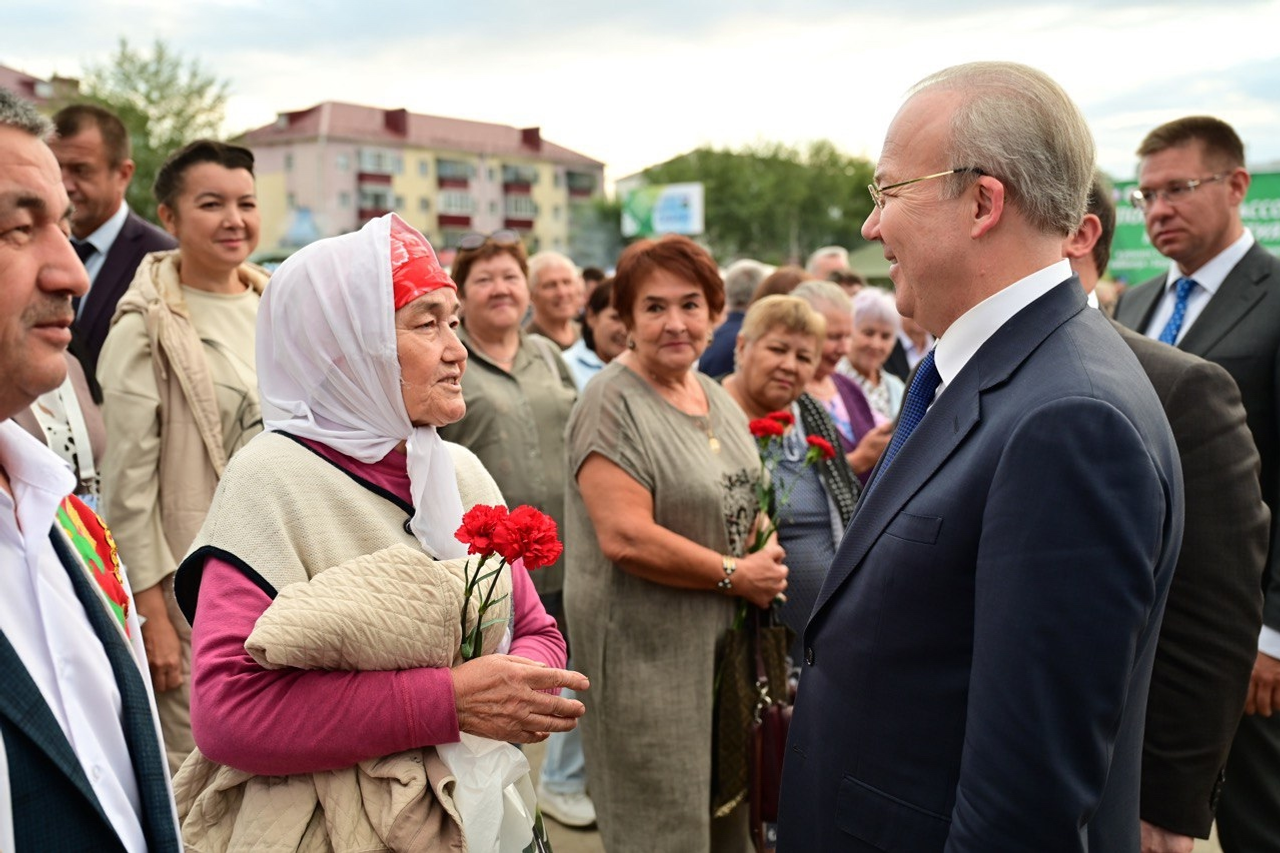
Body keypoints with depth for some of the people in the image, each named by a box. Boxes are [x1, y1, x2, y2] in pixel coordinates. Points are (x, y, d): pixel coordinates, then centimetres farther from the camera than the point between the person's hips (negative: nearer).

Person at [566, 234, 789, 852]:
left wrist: (767, 558, 0)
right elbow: (625, 538, -25)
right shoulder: (613, 402, -16)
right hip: (646, 652, -8)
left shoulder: (715, 396, 9)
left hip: (723, 642, 8)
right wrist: (738, 575, -16)